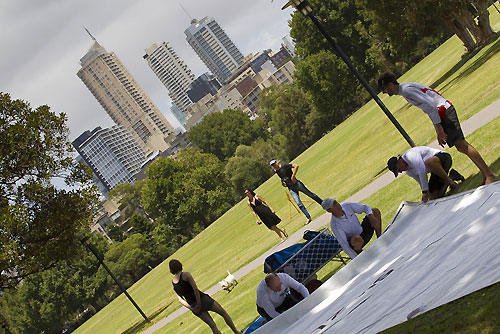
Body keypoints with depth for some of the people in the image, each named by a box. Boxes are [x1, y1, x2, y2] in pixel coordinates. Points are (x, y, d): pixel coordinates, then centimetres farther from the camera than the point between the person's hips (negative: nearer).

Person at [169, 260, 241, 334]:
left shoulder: (173, 283, 6)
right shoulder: (185, 274, -13)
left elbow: (180, 299, 4)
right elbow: (195, 289, -22)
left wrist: (191, 308, -1)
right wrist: (199, 303, -16)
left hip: (193, 306, 6)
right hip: (202, 299, -6)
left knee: (212, 326, 10)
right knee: (224, 313, 15)